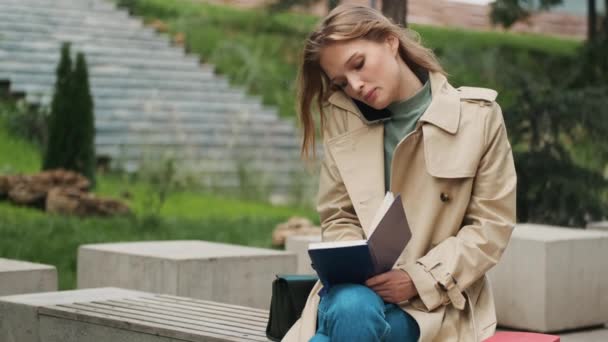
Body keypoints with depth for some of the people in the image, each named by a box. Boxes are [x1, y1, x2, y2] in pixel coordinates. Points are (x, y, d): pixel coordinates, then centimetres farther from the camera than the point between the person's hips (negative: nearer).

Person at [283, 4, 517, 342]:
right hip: (357, 289, 2)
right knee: (350, 308, -36)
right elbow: (338, 217, 11)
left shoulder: (478, 116, 0)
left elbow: (492, 225, -1)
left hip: (435, 301, -2)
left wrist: (419, 278, -13)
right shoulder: (341, 116, 10)